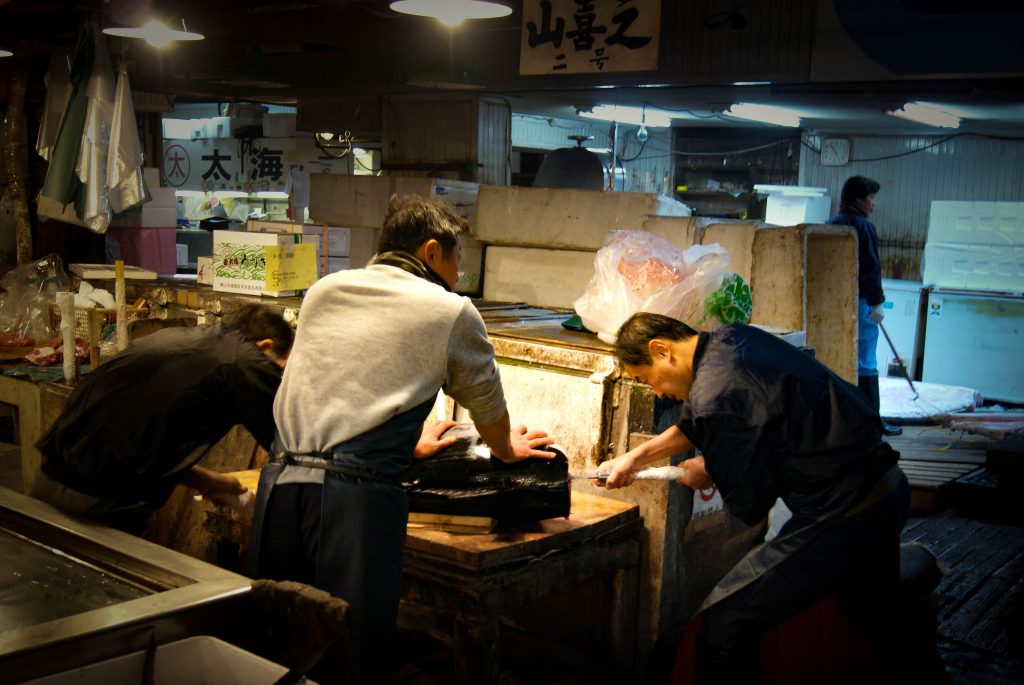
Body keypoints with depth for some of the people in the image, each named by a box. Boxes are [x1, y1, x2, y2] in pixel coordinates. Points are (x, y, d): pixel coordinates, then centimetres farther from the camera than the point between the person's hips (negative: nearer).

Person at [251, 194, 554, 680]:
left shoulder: (323, 290, 20)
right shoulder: (453, 312, 6)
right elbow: (487, 404, 20)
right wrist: (506, 449, 43)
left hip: (278, 481, 5)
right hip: (356, 495, -5)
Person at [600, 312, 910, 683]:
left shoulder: (715, 392, -22)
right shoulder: (730, 338, 6)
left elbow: (748, 503, -13)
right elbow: (697, 425, 22)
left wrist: (706, 473, 5)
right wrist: (635, 457, 21)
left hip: (843, 520, -10)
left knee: (723, 621, -2)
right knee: (874, 626, 28)